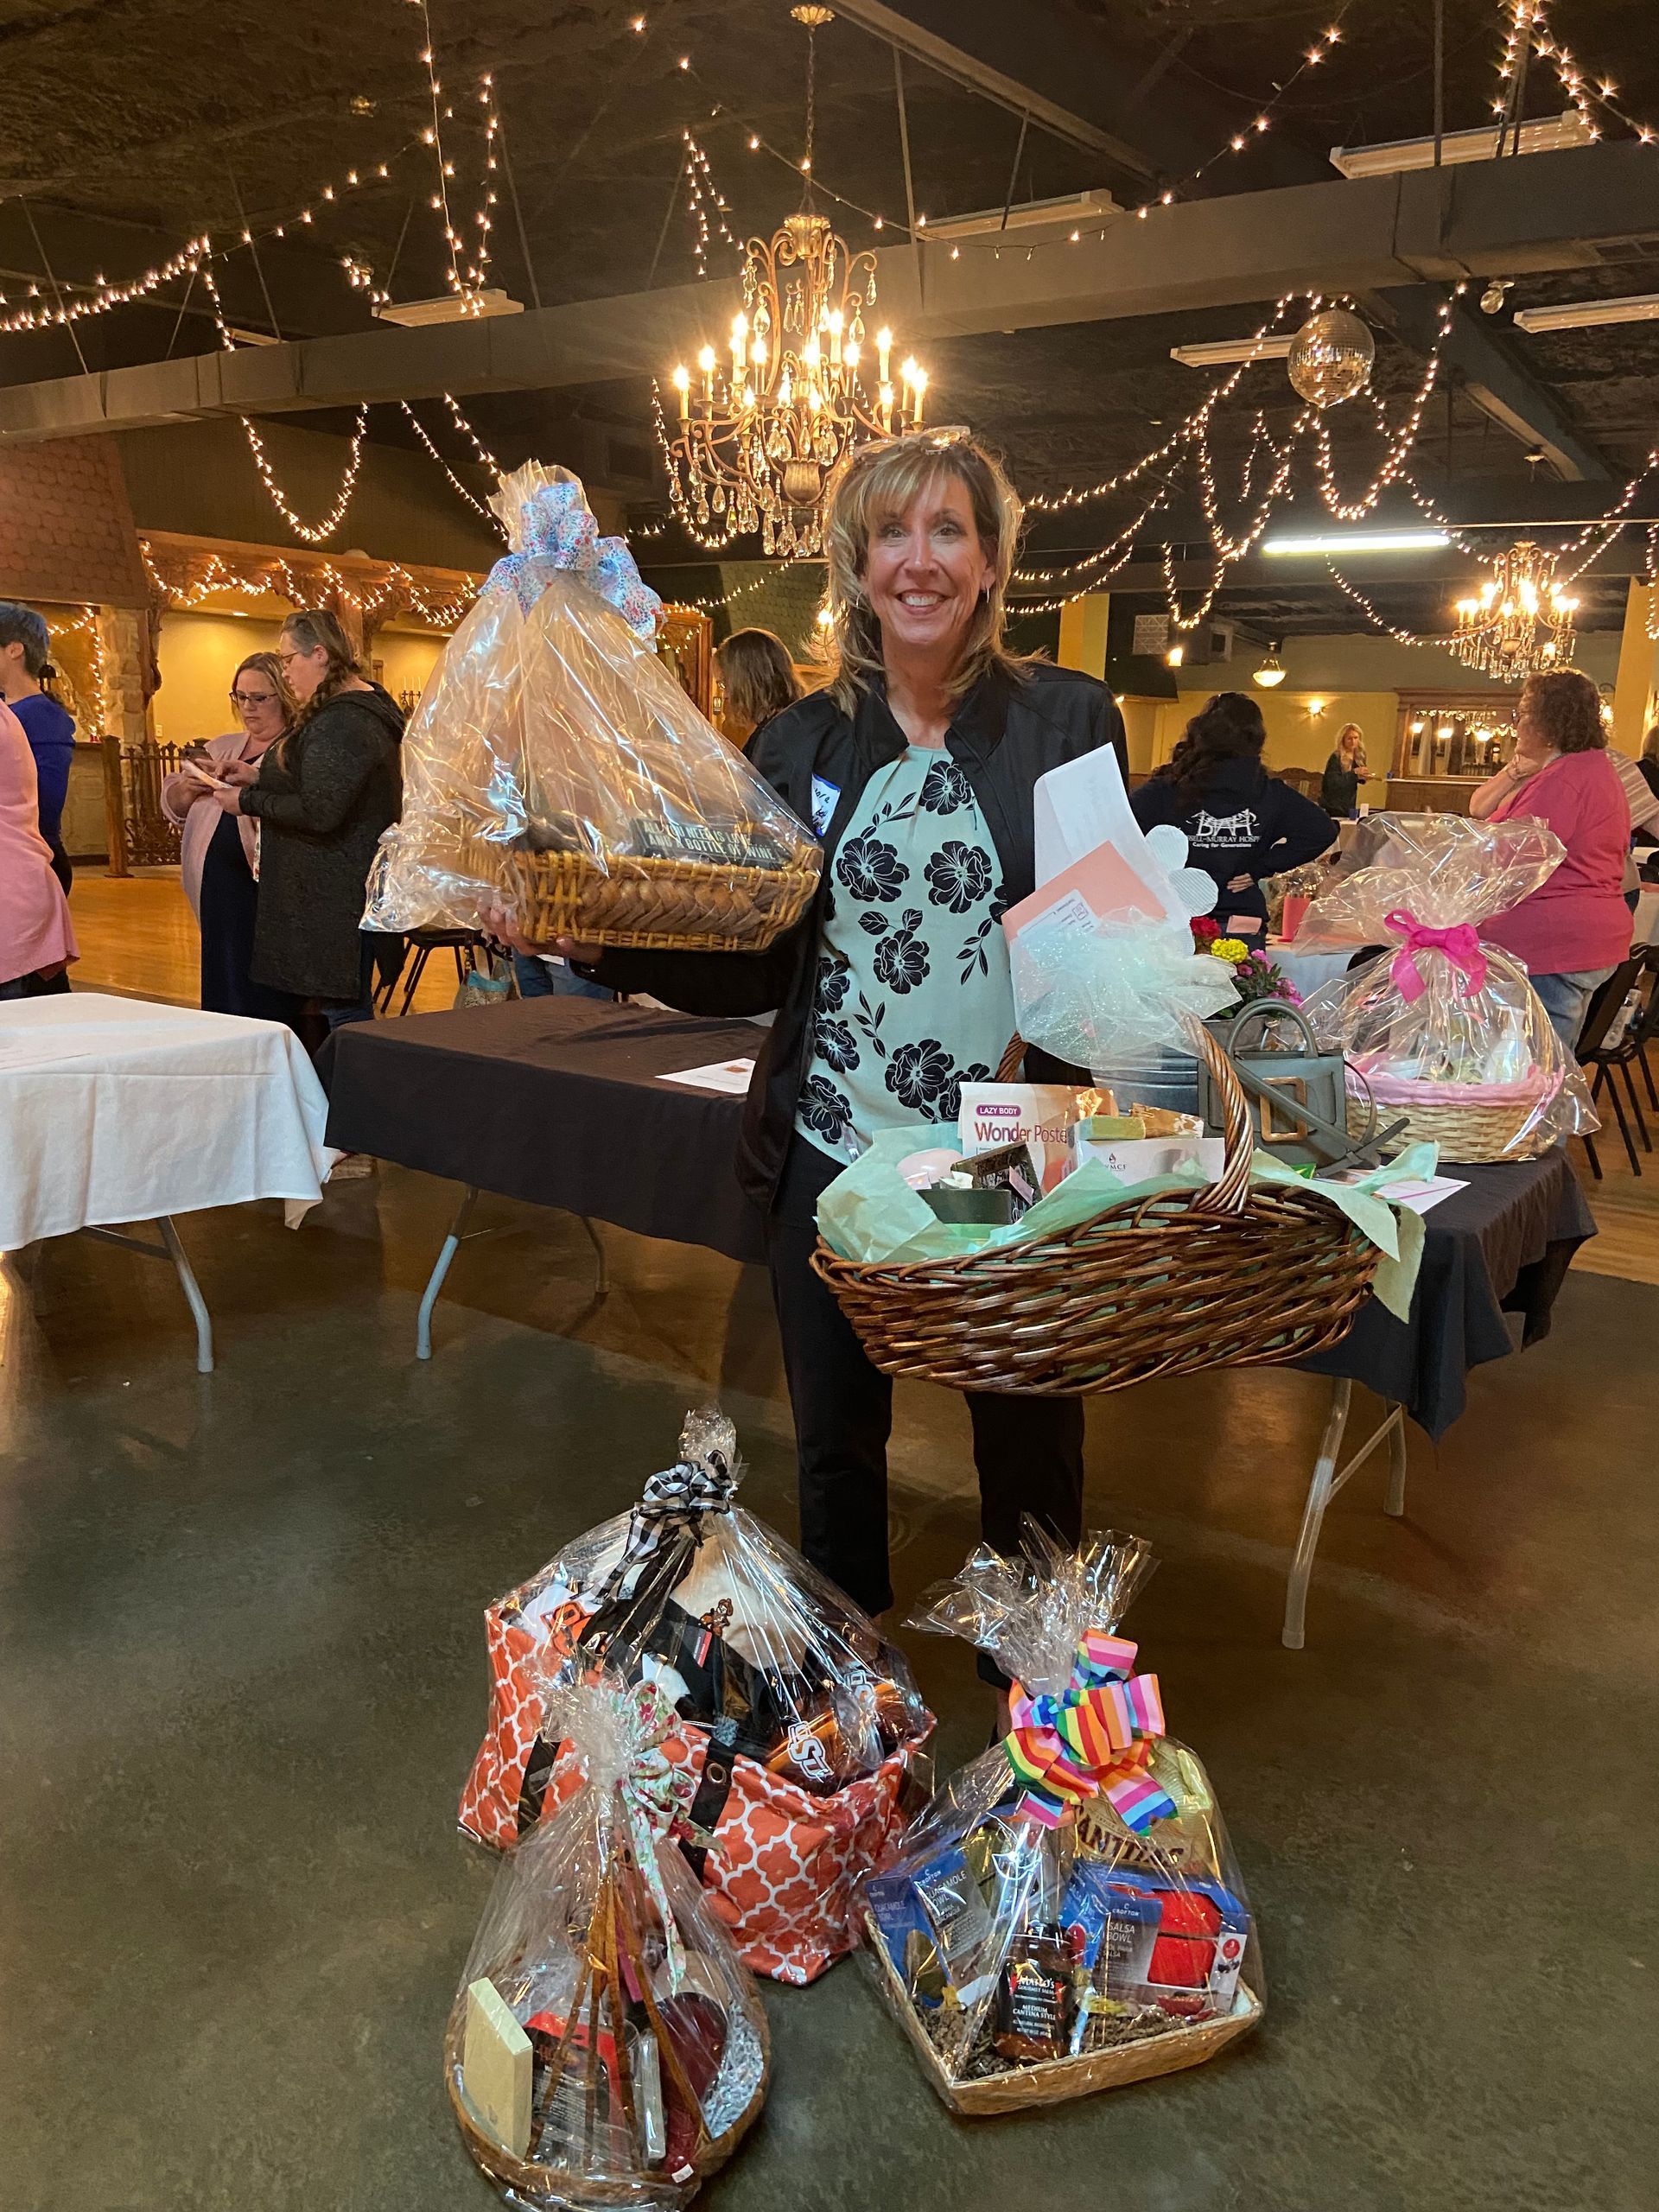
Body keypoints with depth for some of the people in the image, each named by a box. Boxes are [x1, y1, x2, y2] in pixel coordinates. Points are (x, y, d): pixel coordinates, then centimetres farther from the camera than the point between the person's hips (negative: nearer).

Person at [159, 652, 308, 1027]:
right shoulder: (222, 747, 20)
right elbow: (172, 805, 21)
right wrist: (190, 787, 0)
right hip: (220, 894, 7)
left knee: (272, 1007, -6)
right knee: (224, 1000, 12)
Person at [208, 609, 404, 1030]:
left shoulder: (338, 723, -19)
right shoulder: (367, 704, 15)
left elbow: (319, 811, -24)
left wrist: (248, 802, -11)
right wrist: (260, 774, 16)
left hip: (337, 897, -11)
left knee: (342, 1010, -6)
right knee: (352, 1010, 13)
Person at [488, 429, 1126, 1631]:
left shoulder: (1069, 721, -1)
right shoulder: (801, 744, 5)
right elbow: (757, 968, 5)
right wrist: (597, 942, -8)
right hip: (833, 1159, 3)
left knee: (1029, 1452, 12)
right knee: (835, 1451, 17)